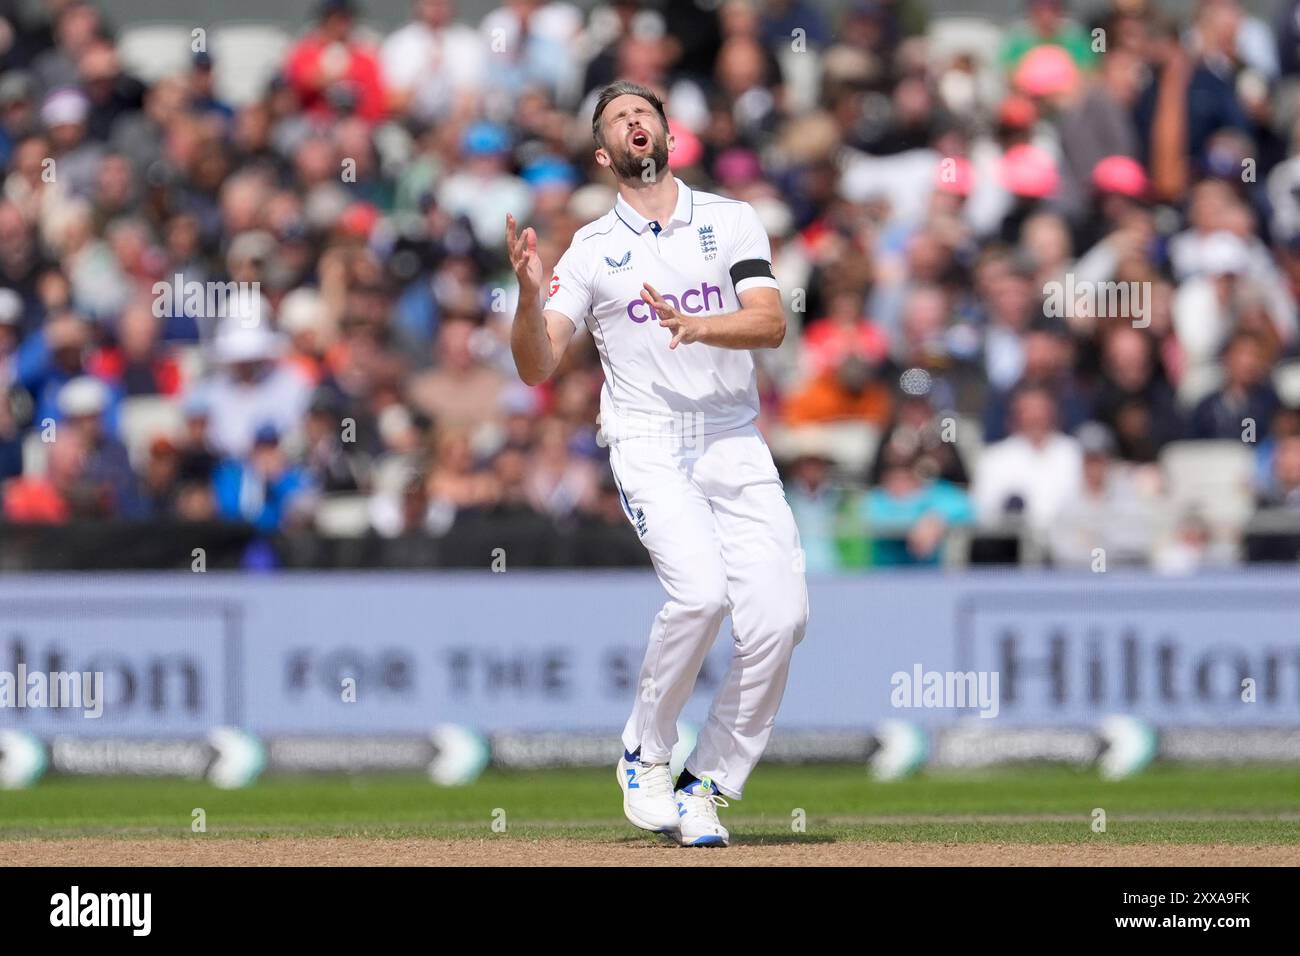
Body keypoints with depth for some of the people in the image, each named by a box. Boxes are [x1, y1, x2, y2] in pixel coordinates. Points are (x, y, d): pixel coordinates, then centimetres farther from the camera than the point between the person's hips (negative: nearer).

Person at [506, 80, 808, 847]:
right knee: (700, 590, -26)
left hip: (736, 444, 2)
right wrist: (530, 293, -18)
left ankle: (708, 787, 0)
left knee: (779, 616, -14)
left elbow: (771, 324, -5)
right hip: (649, 443, -2)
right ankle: (646, 756, -4)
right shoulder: (592, 251, 8)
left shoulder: (731, 221, 9)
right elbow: (537, 367, 1)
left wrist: (697, 327, -23)